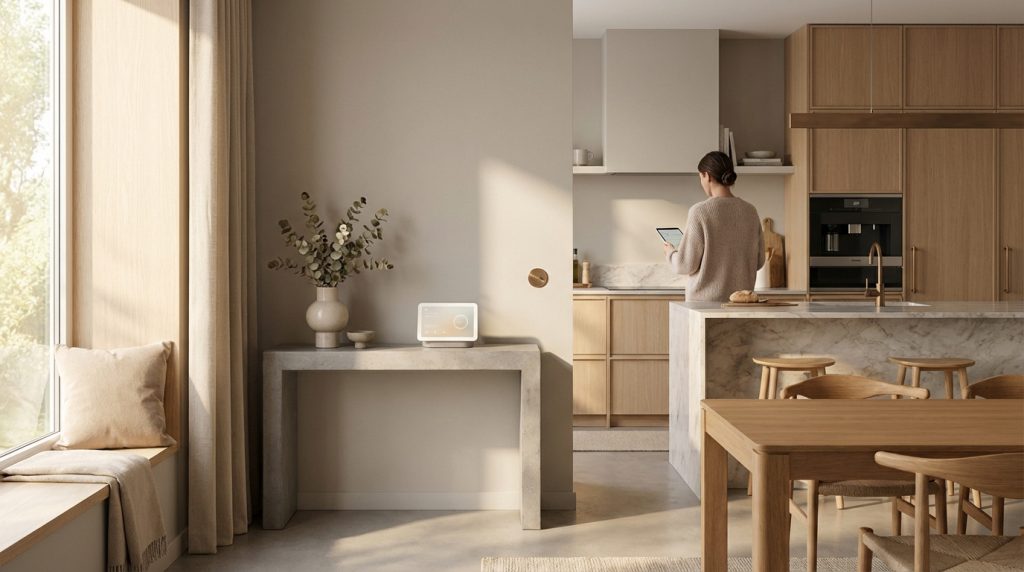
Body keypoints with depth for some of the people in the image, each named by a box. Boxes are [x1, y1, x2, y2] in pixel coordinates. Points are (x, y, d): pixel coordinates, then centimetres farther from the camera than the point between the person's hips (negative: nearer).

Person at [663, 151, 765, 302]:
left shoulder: (700, 211, -11)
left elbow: (686, 264, -10)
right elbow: (758, 260, 10)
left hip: (705, 299, -4)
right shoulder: (749, 211, 3)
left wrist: (671, 254, 11)